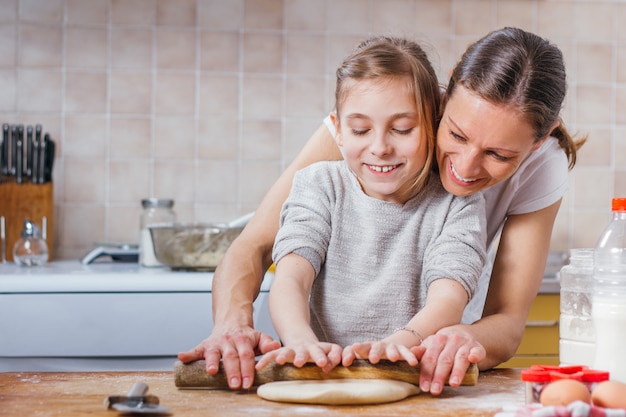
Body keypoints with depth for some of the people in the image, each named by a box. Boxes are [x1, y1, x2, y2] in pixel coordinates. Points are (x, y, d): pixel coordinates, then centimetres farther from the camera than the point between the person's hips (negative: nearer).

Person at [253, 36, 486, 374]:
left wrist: (397, 344, -37)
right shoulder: (319, 186, 5)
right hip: (319, 381, -1)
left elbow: (448, 299, -15)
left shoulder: (457, 205, 1)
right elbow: (289, 279, -9)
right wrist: (302, 342, -31)